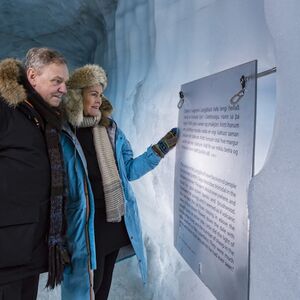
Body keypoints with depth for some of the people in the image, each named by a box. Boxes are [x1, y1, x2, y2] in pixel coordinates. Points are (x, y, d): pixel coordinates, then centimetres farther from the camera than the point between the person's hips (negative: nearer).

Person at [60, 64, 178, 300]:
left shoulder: (111, 130, 7)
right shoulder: (62, 134, -10)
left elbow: (129, 170, 9)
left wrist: (162, 148, 2)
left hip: (116, 221, 5)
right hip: (85, 227, -5)